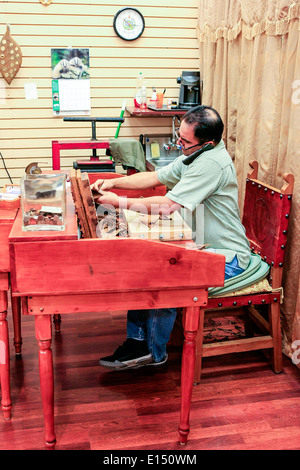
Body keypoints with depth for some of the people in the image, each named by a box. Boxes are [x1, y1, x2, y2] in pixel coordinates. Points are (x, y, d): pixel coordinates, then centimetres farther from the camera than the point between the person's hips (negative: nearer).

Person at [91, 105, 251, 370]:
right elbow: (154, 177, 14)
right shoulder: (194, 156, 8)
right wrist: (114, 182, 3)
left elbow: (168, 206, -27)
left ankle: (154, 353, -3)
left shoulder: (211, 162, -25)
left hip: (226, 259, -10)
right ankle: (138, 339, 3)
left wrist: (120, 202, -18)